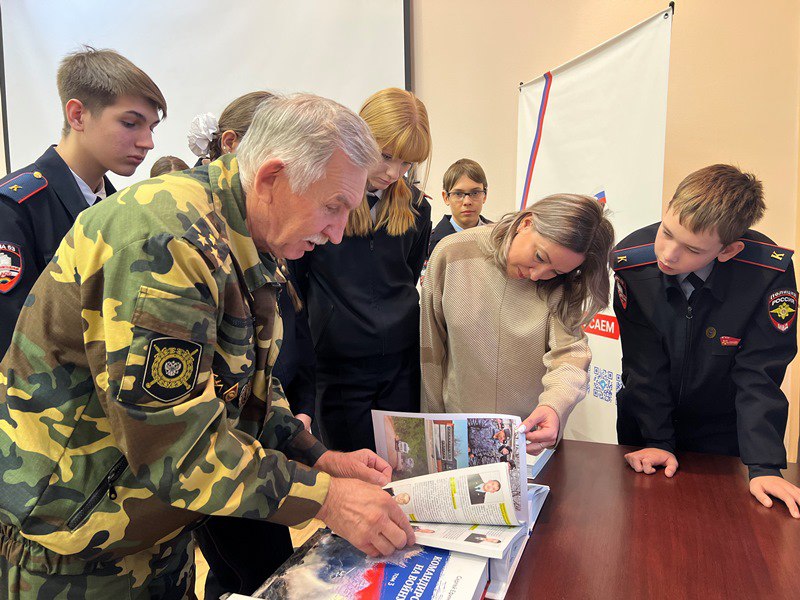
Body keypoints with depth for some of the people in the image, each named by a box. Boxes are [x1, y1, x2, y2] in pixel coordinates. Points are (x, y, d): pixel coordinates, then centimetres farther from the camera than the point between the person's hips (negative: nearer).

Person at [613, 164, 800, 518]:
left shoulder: (769, 272, -28)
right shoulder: (631, 260, -26)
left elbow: (759, 375, -21)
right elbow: (644, 364, -18)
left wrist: (764, 467, -25)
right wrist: (658, 442, -16)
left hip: (721, 433, 0)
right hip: (644, 424, 1)